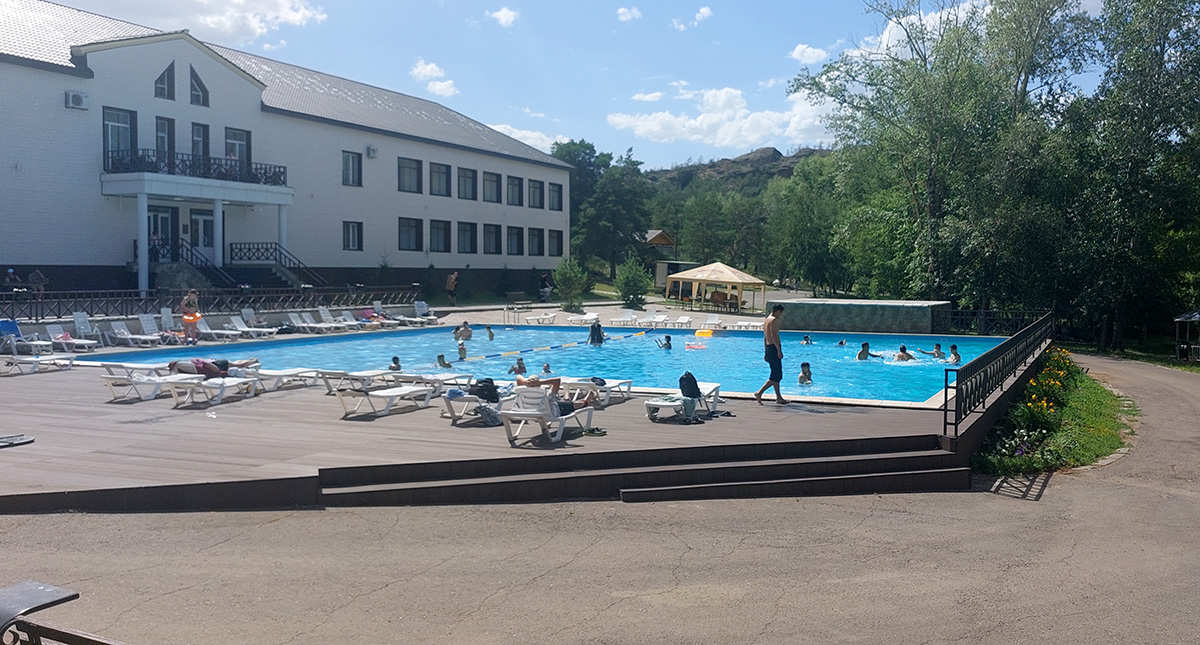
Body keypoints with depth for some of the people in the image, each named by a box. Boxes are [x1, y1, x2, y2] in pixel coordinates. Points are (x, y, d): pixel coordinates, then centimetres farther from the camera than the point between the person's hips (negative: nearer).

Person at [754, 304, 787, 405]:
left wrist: (765, 352, 24)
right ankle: (759, 393, -12)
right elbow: (773, 336, -21)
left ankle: (779, 397, 16)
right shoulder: (774, 320, -11)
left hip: (768, 348, 10)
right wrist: (779, 350, -22)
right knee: (776, 376, -8)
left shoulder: (767, 320, 18)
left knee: (776, 375, 13)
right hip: (774, 348, -10)